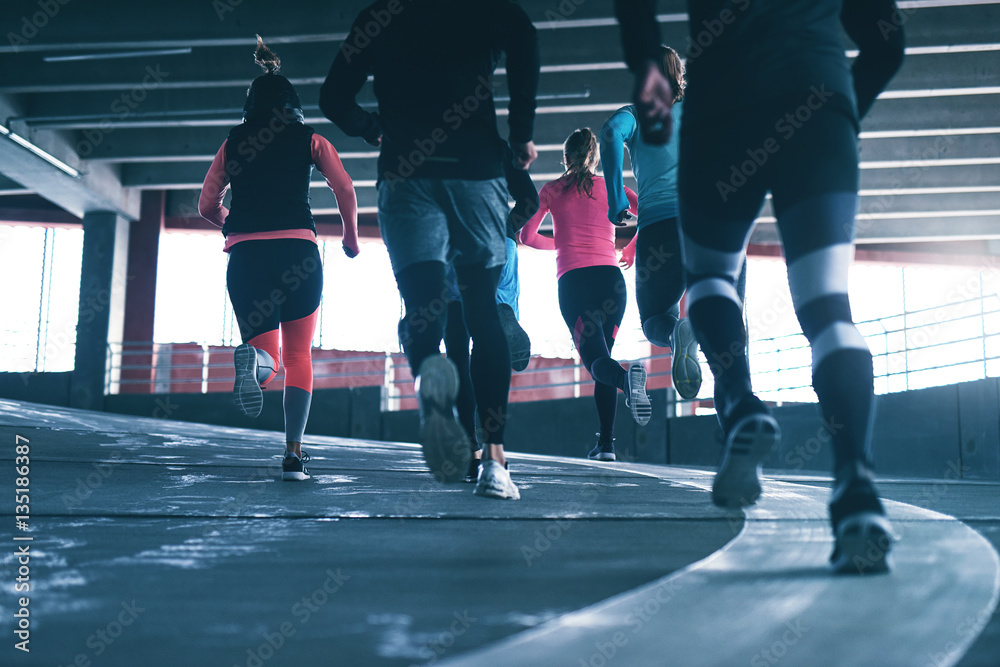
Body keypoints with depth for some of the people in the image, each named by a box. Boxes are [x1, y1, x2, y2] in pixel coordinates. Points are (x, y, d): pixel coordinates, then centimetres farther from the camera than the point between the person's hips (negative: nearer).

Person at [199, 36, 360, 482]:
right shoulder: (309, 140, 13)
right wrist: (351, 237, 15)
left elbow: (206, 206, 16)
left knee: (270, 361, 8)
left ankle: (256, 358, -31)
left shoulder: (232, 144, 17)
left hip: (245, 256, 1)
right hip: (298, 251, -1)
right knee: (300, 356, 11)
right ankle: (293, 454, -1)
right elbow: (345, 189, 1)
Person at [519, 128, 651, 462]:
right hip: (610, 276, 2)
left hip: (573, 280, -2)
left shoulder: (551, 190, 15)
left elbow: (527, 236, 14)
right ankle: (606, 443, 5)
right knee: (603, 354, 12)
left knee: (595, 358, -8)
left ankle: (626, 376, -46)